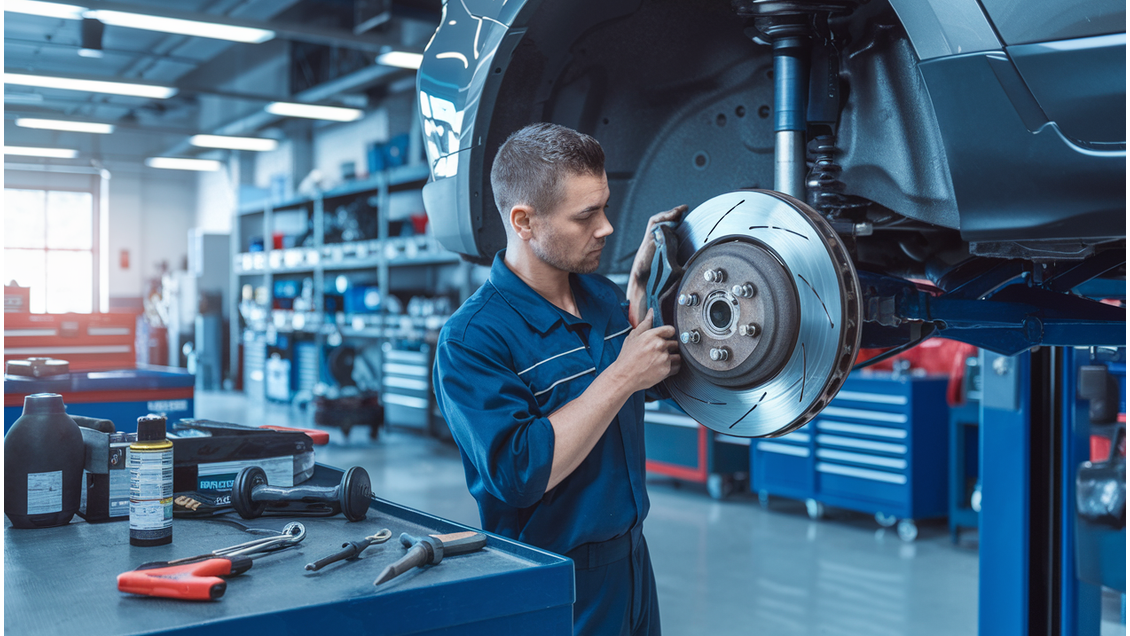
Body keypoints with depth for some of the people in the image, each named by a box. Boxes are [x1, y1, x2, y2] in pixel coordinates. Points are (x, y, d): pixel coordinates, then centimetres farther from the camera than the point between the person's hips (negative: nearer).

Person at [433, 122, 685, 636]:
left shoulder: (600, 295, 2)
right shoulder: (471, 339, -21)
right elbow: (517, 474, -30)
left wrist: (641, 277, 6)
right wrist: (623, 376, -24)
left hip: (631, 560, 7)